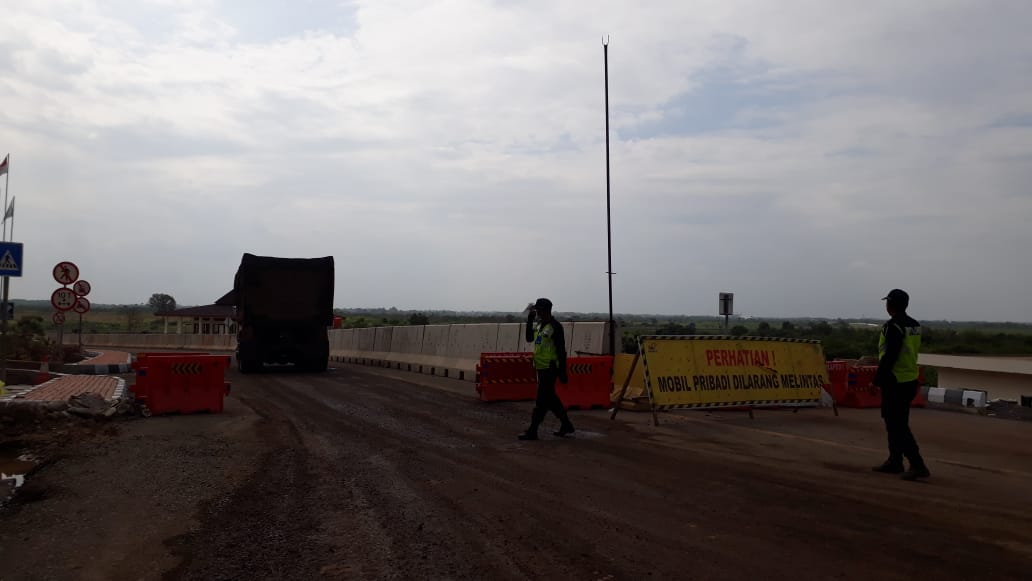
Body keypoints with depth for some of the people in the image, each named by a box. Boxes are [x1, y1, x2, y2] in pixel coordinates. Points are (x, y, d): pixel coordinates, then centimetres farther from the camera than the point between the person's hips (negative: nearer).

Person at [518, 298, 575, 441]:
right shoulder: (539, 325, 11)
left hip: (550, 369, -9)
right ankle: (566, 425, 27)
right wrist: (530, 319, 11)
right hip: (541, 367, 9)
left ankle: (532, 431, 0)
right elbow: (529, 338, 21)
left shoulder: (555, 327, -14)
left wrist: (562, 372, -16)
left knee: (542, 401, -4)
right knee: (551, 398, 16)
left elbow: (561, 350, -15)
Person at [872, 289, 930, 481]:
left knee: (898, 426, -4)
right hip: (910, 381, 10)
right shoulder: (915, 326, 11)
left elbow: (889, 357, -23)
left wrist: (877, 379, -14)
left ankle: (918, 465, -6)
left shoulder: (893, 327, -18)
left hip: (895, 383, -10)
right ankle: (894, 462, 25)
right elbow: (912, 352, 15)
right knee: (895, 422, 18)